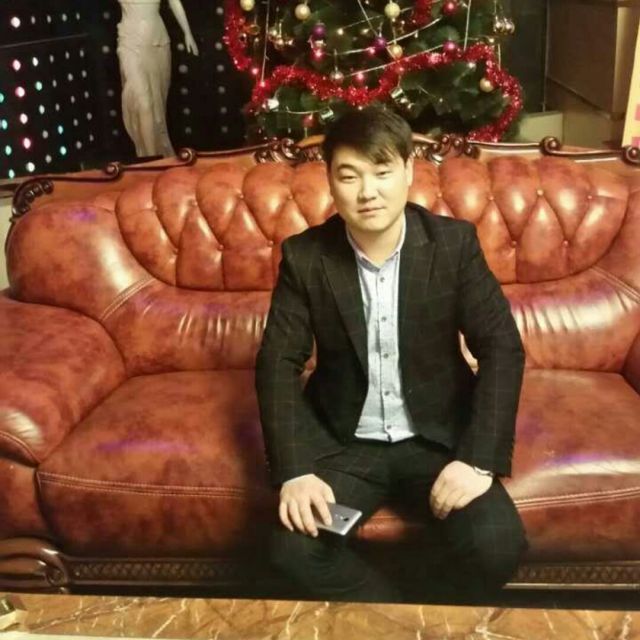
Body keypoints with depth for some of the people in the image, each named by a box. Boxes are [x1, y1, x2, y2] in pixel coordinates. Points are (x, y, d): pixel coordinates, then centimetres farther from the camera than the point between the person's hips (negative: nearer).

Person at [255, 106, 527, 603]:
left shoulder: (454, 243, -9)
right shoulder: (304, 256, -8)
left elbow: (502, 349, -9)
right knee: (294, 547, -22)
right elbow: (279, 364, -6)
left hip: (439, 435, 0)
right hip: (343, 440, 1)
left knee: (499, 544, -22)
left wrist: (479, 459, -20)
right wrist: (294, 471, -19)